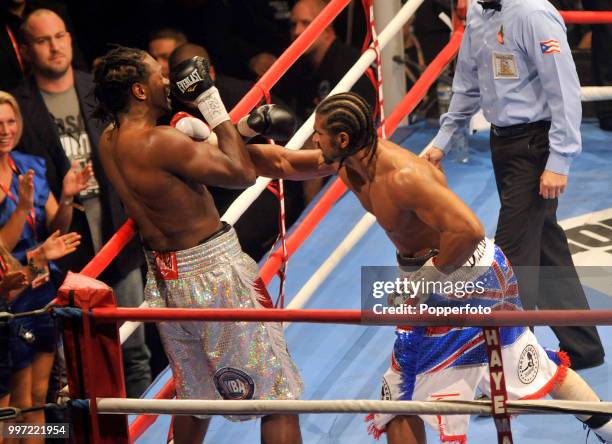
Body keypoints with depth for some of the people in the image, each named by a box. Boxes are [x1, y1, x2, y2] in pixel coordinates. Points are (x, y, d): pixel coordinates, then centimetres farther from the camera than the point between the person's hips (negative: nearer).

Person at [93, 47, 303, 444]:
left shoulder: (109, 142, 5)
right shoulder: (159, 143, -23)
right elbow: (243, 173, -17)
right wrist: (215, 109, -9)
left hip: (164, 277, 9)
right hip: (214, 273, -9)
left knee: (195, 396, 26)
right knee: (279, 395, -2)